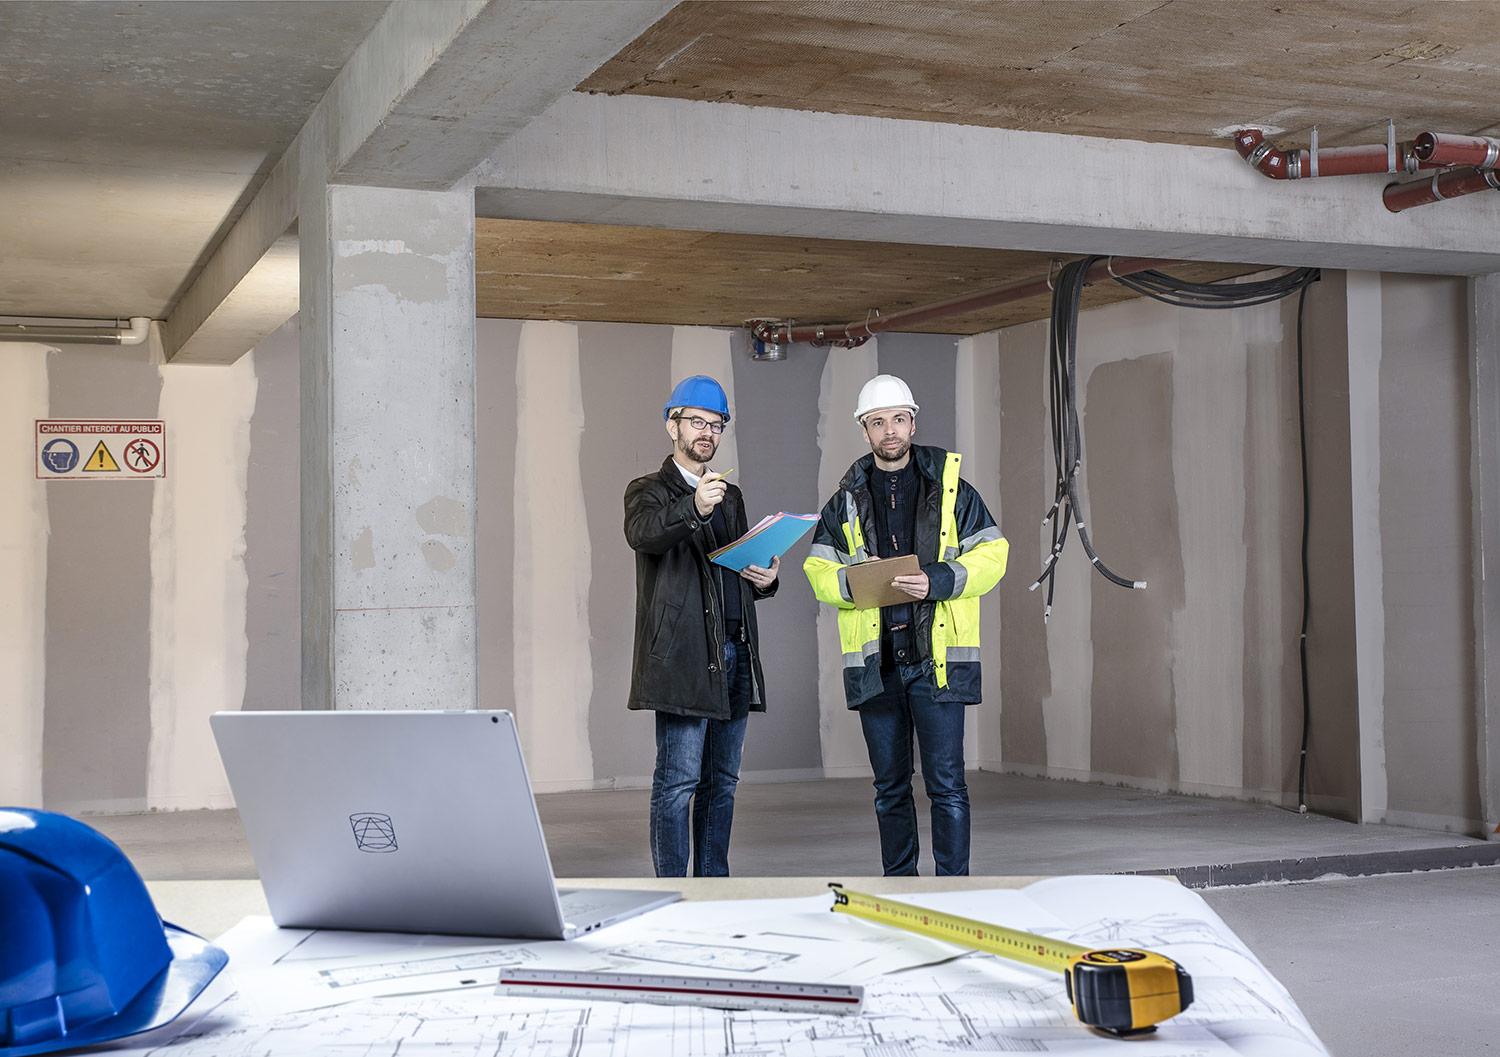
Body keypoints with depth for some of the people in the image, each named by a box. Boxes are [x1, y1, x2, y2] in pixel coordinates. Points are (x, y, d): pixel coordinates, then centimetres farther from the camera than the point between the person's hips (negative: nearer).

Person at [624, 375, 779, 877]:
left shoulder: (730, 496, 22)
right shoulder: (649, 490, 1)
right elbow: (642, 534, -22)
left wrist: (765, 580, 5)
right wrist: (694, 509, -40)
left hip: (734, 651, 7)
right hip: (683, 654, -7)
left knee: (722, 779, 10)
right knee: (679, 779, -10)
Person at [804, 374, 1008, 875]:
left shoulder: (950, 487, 5)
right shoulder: (847, 499, 12)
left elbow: (992, 555, 1)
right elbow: (818, 571, 10)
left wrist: (938, 581, -15)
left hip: (937, 658, -3)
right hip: (875, 663, 3)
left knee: (946, 784, -5)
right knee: (890, 787, 11)